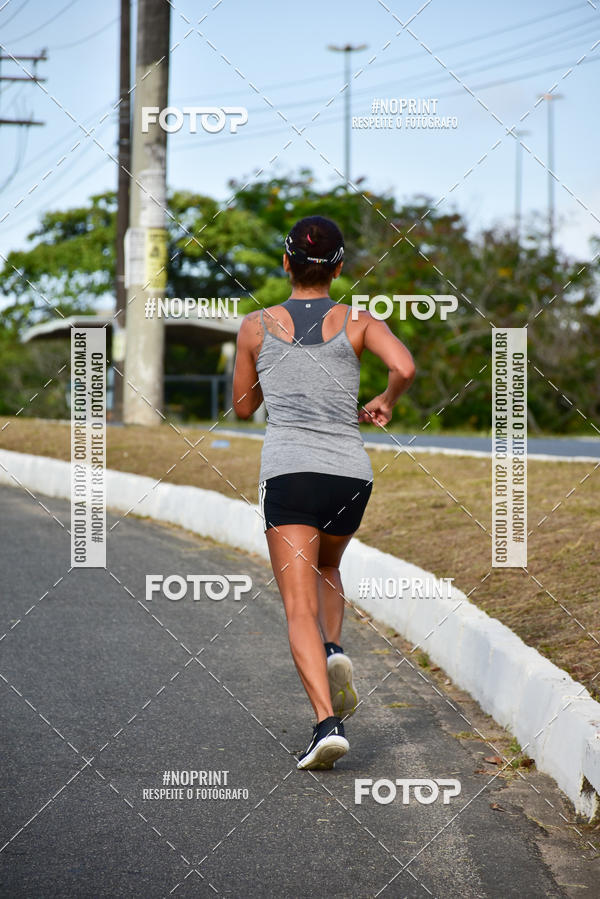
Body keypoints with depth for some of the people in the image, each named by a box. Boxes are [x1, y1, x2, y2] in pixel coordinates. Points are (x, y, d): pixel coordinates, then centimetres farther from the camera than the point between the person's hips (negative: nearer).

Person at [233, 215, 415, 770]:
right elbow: (405, 367, -11)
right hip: (350, 473, 2)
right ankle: (333, 652, 3)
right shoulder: (358, 321, 7)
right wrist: (384, 404, 9)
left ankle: (328, 722, -23)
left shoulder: (257, 325, 8)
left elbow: (243, 408, 19)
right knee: (326, 570, 30)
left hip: (289, 473, -2)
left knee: (301, 608, -6)